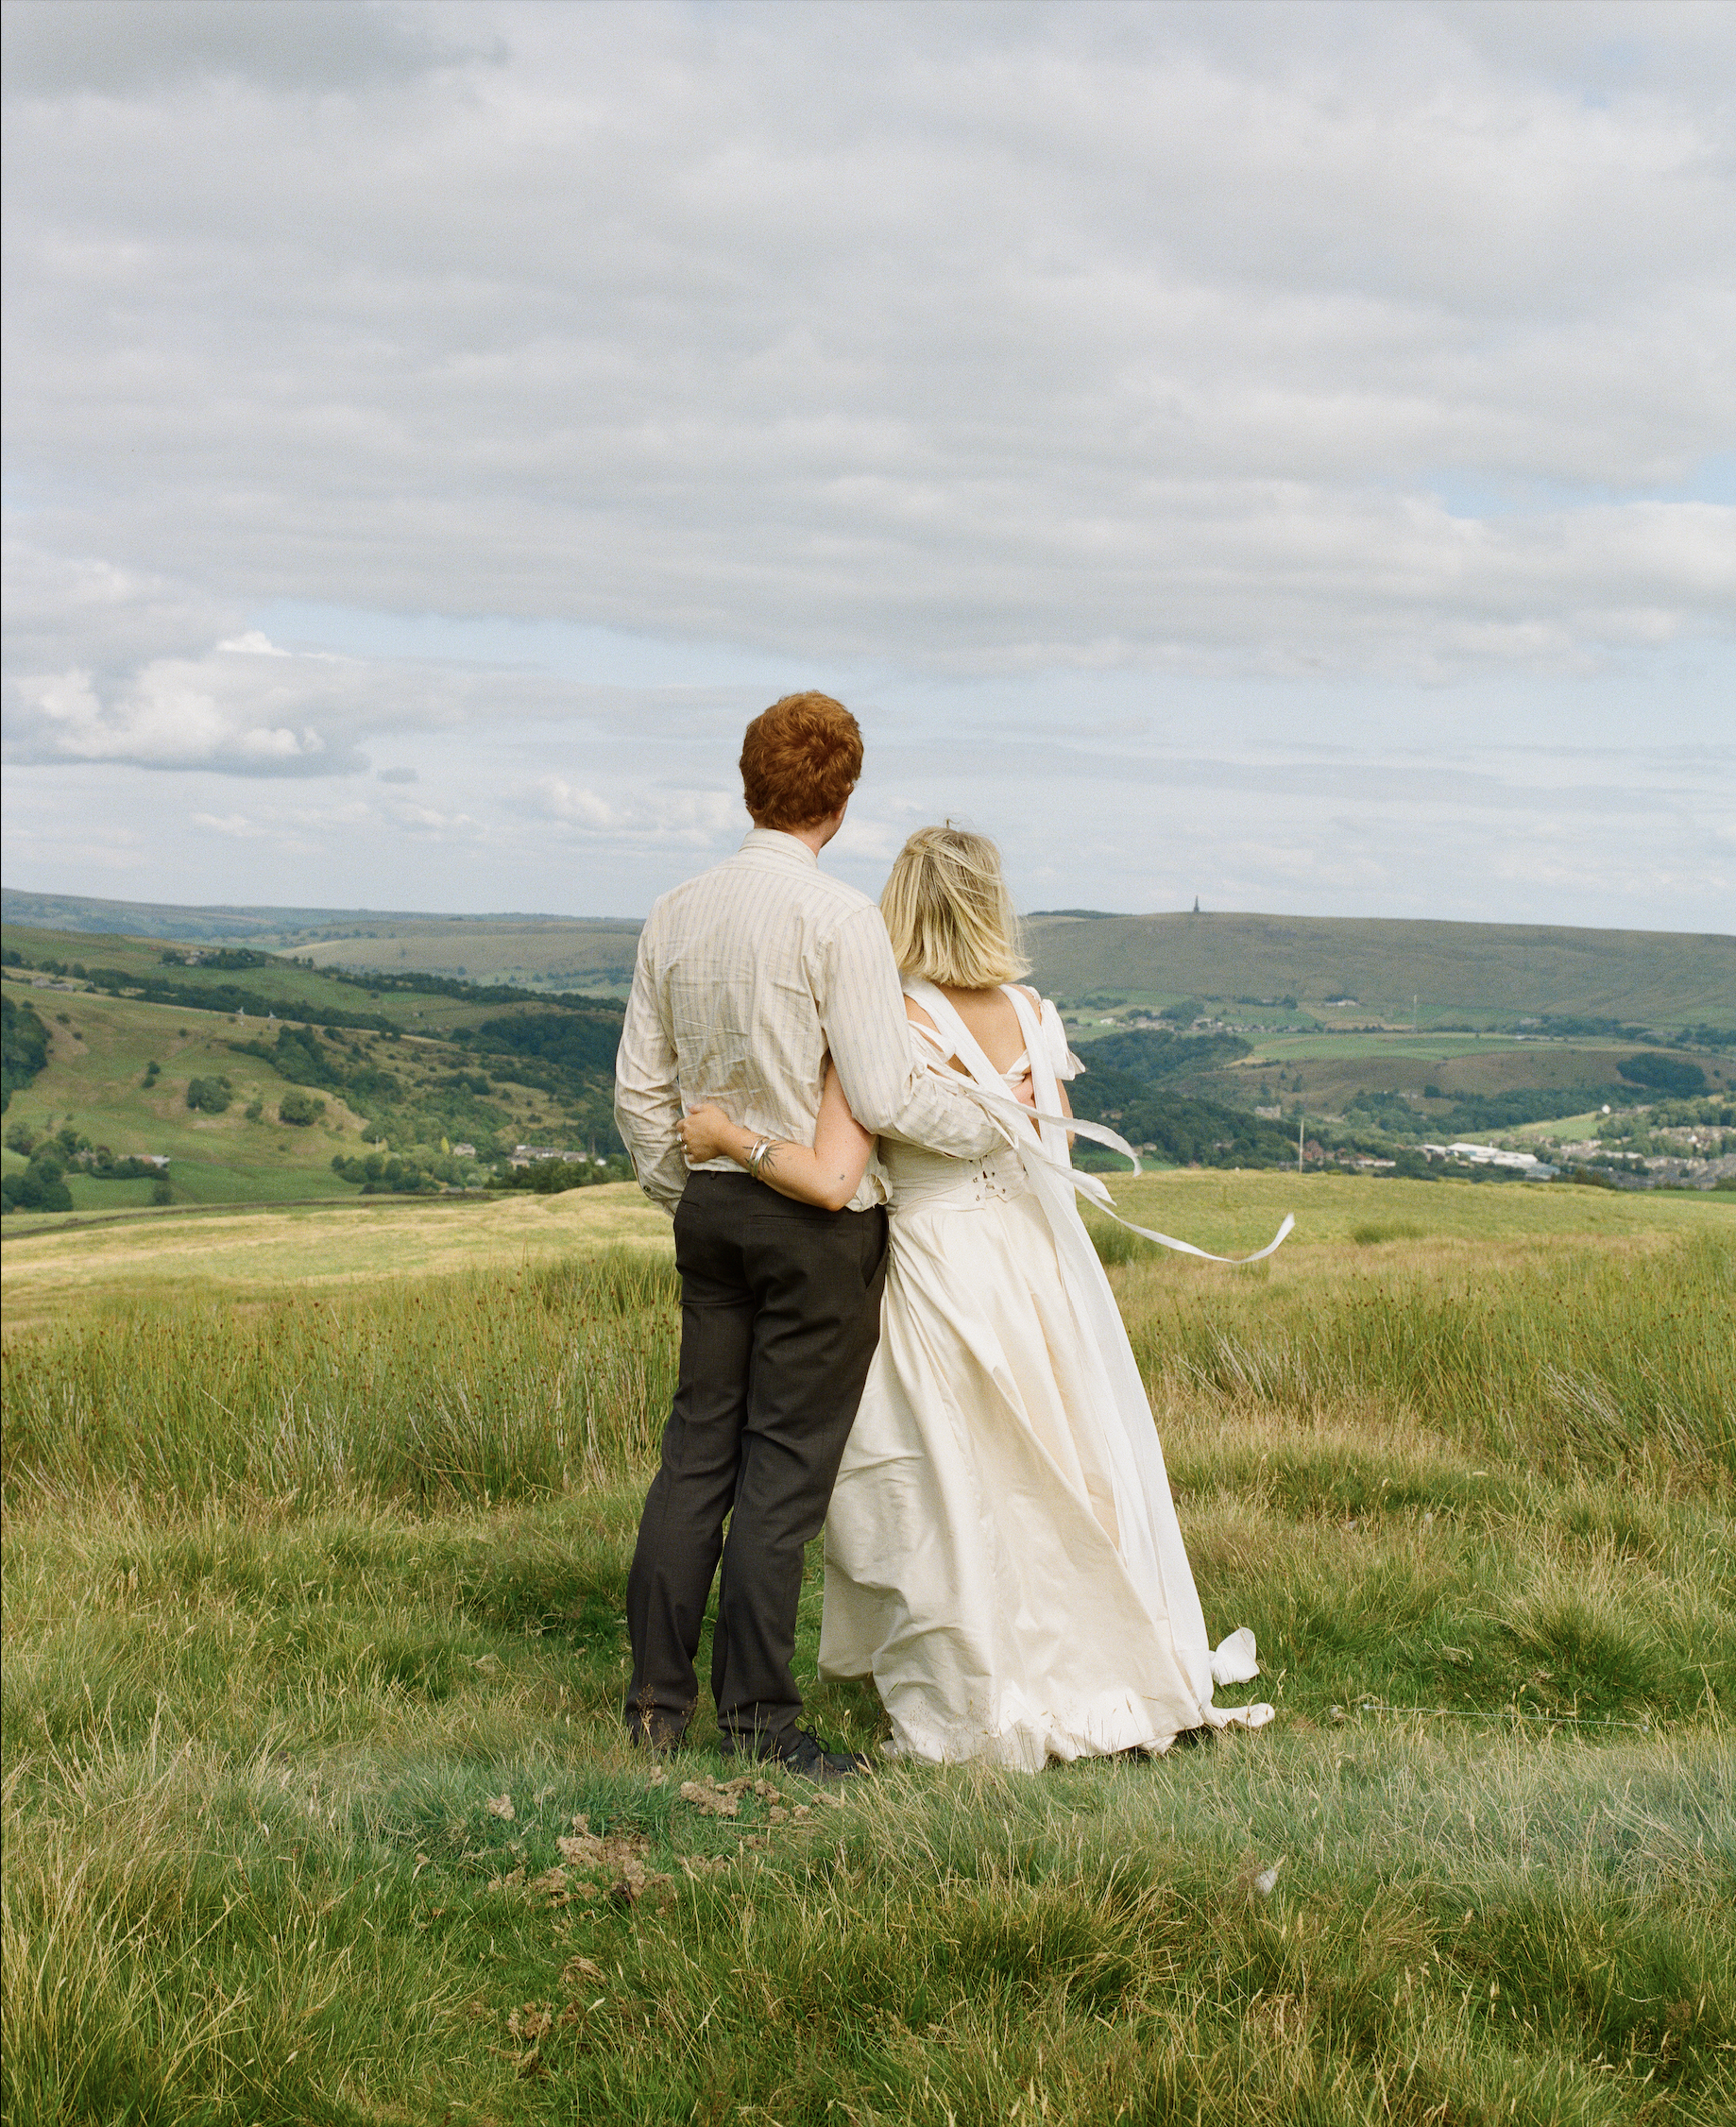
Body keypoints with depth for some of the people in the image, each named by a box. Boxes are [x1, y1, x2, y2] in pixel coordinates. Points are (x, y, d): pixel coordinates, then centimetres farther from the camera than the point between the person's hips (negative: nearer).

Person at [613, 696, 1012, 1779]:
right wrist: (996, 1119, -2)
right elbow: (885, 1097, -18)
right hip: (822, 1216, -6)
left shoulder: (677, 915, 5)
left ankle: (658, 1699, 14)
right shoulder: (839, 918, -14)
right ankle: (759, 1717, 6)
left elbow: (641, 1088, 10)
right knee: (786, 1465, 0)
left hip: (713, 1205, 6)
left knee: (697, 1447, 11)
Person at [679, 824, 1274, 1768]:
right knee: (1065, 1486, 18)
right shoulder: (1032, 1017, 0)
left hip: (944, 1273, -5)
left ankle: (979, 1707, 18)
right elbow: (1054, 1151, 10)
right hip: (1045, 1265, 5)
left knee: (953, 1503, 9)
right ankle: (1101, 1683, 28)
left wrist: (727, 1138, -10)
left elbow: (828, 1179, -23)